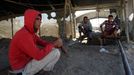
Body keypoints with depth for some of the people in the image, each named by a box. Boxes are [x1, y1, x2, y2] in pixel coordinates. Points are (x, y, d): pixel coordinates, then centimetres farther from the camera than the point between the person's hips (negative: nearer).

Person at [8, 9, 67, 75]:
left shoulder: (31, 33, 5)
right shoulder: (24, 35, -29)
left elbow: (43, 43, 10)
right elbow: (39, 55, -32)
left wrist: (56, 44, -7)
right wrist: (54, 44, -21)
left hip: (27, 62, 10)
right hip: (22, 68, -10)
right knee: (55, 52, -17)